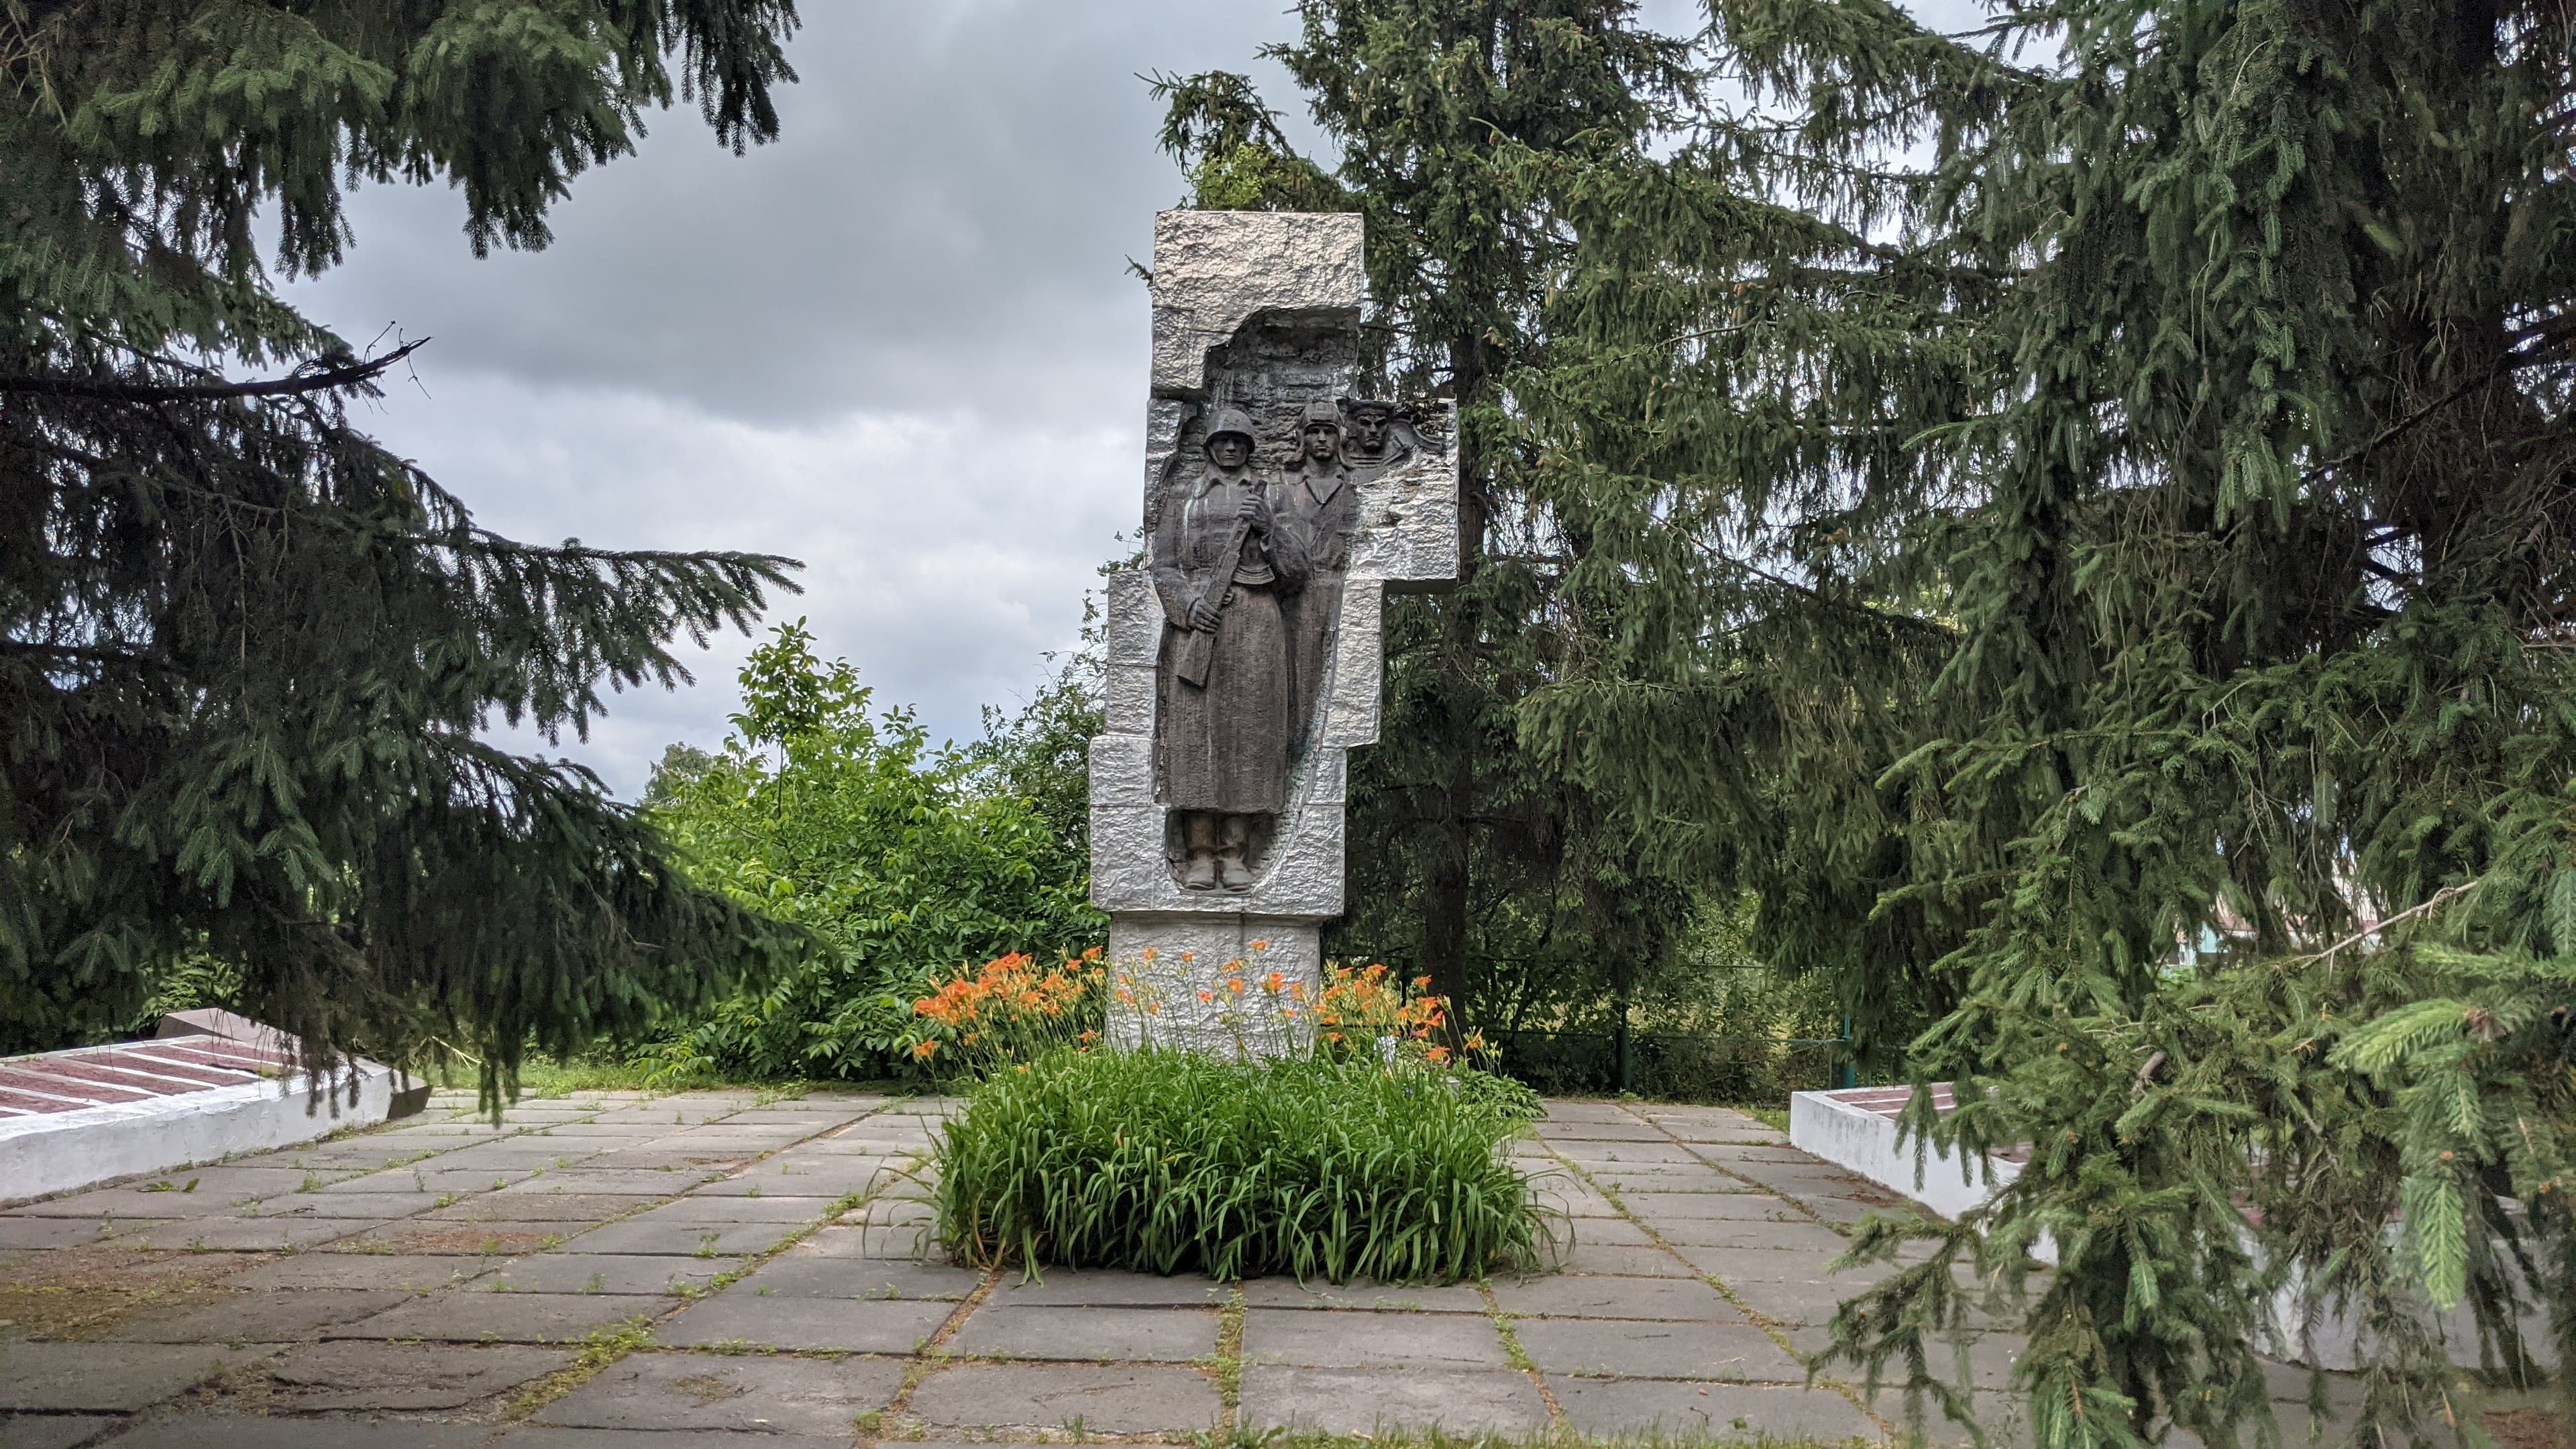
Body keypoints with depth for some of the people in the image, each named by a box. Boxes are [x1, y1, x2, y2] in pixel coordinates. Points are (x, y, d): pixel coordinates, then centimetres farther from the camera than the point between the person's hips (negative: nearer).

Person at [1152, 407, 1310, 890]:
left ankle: (1236, 854, -2)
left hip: (1255, 620, 1)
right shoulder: (1183, 496, 17)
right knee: (1195, 727, -8)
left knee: (1248, 725, -5)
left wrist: (1266, 527, -3)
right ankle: (1199, 854, -6)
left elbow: (1295, 574, 11)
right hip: (1195, 621, 0)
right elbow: (1163, 566, 9)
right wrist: (1189, 603, -9)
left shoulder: (1272, 497, 17)